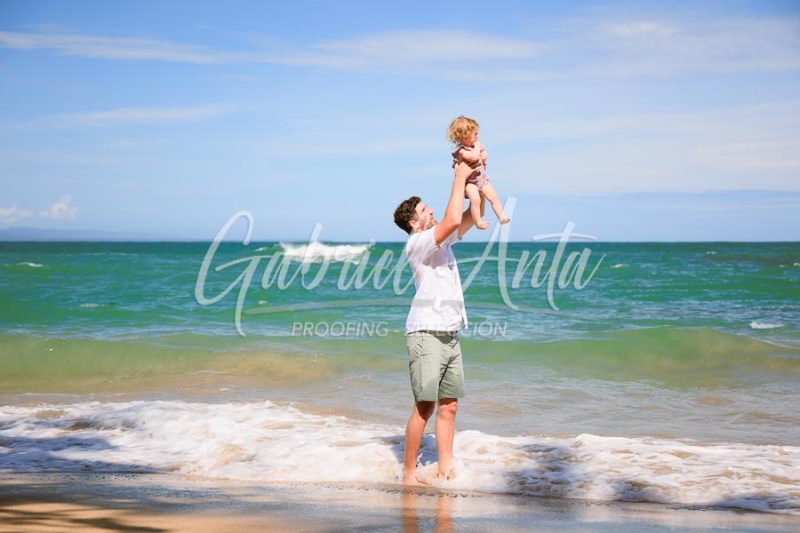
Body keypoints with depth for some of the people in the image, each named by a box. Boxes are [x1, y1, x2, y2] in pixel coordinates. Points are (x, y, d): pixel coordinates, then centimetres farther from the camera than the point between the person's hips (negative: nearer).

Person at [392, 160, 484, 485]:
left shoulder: (442, 240, 16)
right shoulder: (417, 243, -10)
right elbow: (453, 219, -24)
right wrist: (459, 177, -14)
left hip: (450, 334, 8)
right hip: (427, 334, -8)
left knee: (449, 406, 7)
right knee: (425, 407, -9)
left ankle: (445, 470, 10)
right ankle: (409, 474, -2)